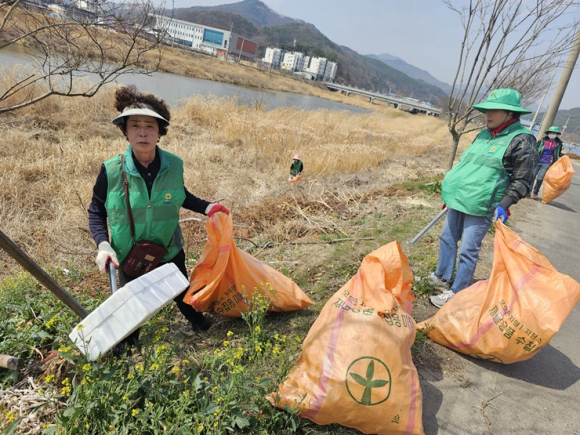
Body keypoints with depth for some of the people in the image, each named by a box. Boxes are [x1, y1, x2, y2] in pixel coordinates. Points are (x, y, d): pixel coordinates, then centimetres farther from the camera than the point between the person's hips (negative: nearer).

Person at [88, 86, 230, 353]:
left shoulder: (174, 165, -15)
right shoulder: (111, 171, -21)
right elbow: (96, 212, -7)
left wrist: (206, 207, -3)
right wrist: (103, 244, -20)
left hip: (169, 251, 1)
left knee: (181, 291, 24)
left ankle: (196, 319, 57)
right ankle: (127, 339, 53)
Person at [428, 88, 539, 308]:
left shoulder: (521, 140, -10)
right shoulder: (484, 135, 11)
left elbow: (523, 181, -10)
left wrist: (503, 205, -20)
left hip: (481, 207, -8)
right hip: (459, 200, 8)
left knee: (468, 250, -2)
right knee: (447, 239, 16)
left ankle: (456, 293, 11)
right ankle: (443, 277, 35)